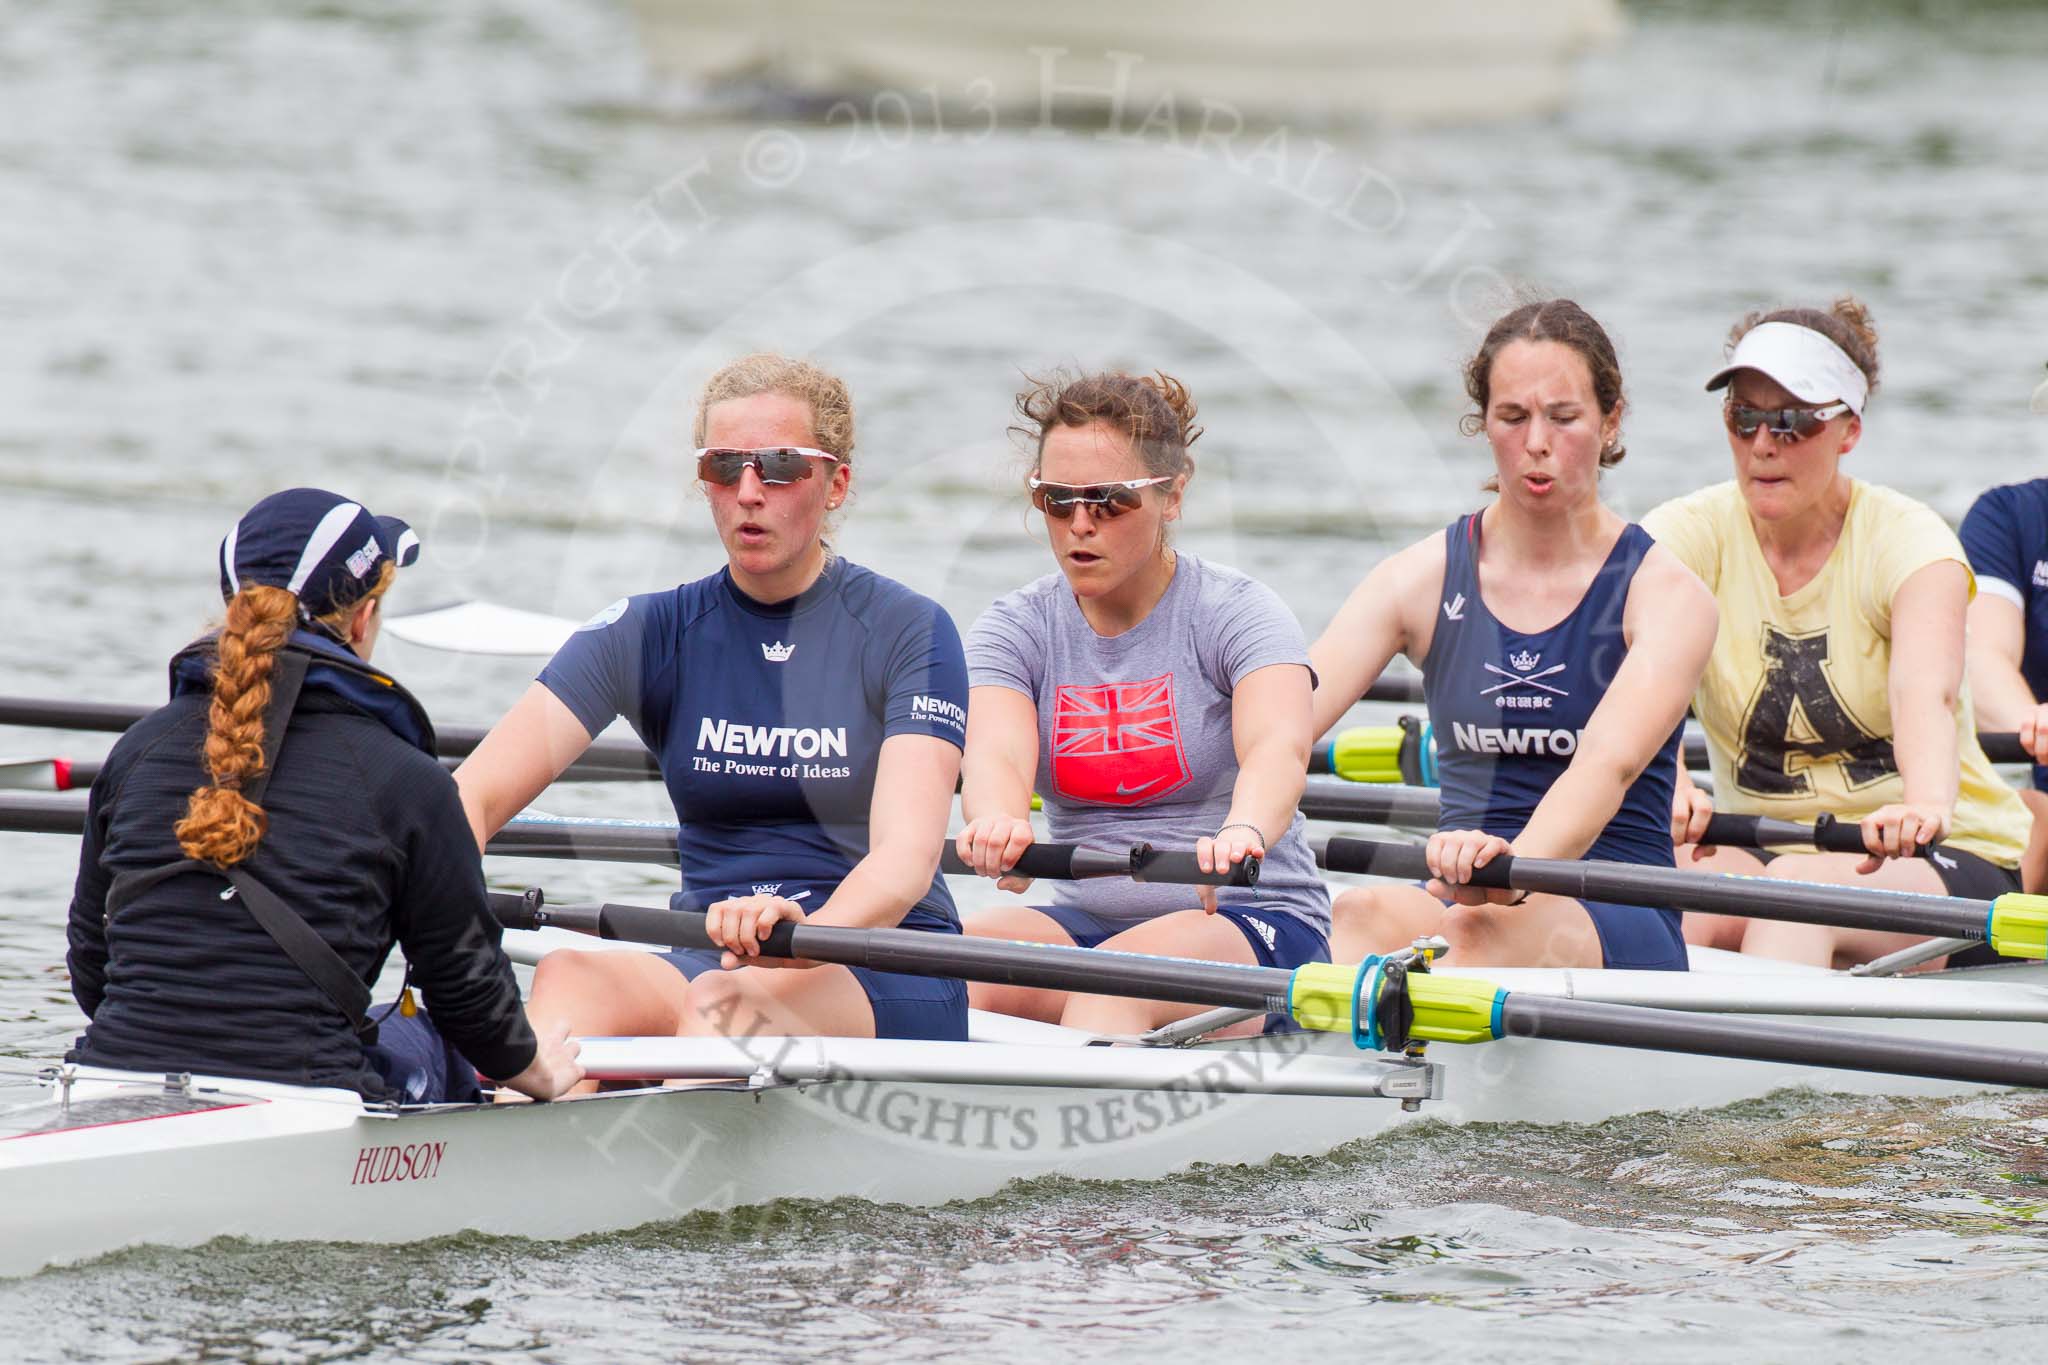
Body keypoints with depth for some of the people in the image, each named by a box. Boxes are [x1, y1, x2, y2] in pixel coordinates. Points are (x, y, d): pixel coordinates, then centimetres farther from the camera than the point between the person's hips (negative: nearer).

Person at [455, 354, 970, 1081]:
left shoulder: (907, 632, -1)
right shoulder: (653, 633, 8)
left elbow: (906, 853, -16)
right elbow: (475, 793, -3)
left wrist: (807, 936, -39)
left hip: (892, 985, -3)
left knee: (723, 1001, -35)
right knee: (569, 979, -30)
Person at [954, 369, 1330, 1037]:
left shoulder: (1238, 612, -5)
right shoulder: (1016, 627, 5)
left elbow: (1278, 746, -25)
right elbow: (996, 753, -16)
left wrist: (1243, 831, -50)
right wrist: (998, 820, -42)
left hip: (1255, 923, -4)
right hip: (1086, 919, 4)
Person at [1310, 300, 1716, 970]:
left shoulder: (1665, 594, -2)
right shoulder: (1424, 579, 9)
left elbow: (1610, 762, -22)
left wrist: (1517, 864, -44)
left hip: (1621, 921, -3)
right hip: (1458, 900, 3)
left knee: (1481, 929, -39)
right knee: (1365, 914, -35)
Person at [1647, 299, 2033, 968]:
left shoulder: (1907, 540, -10)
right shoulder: (1689, 535, -2)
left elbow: (1924, 692, -31)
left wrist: (1928, 807, -53)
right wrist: (1667, 784, -44)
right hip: (1759, 846, 3)